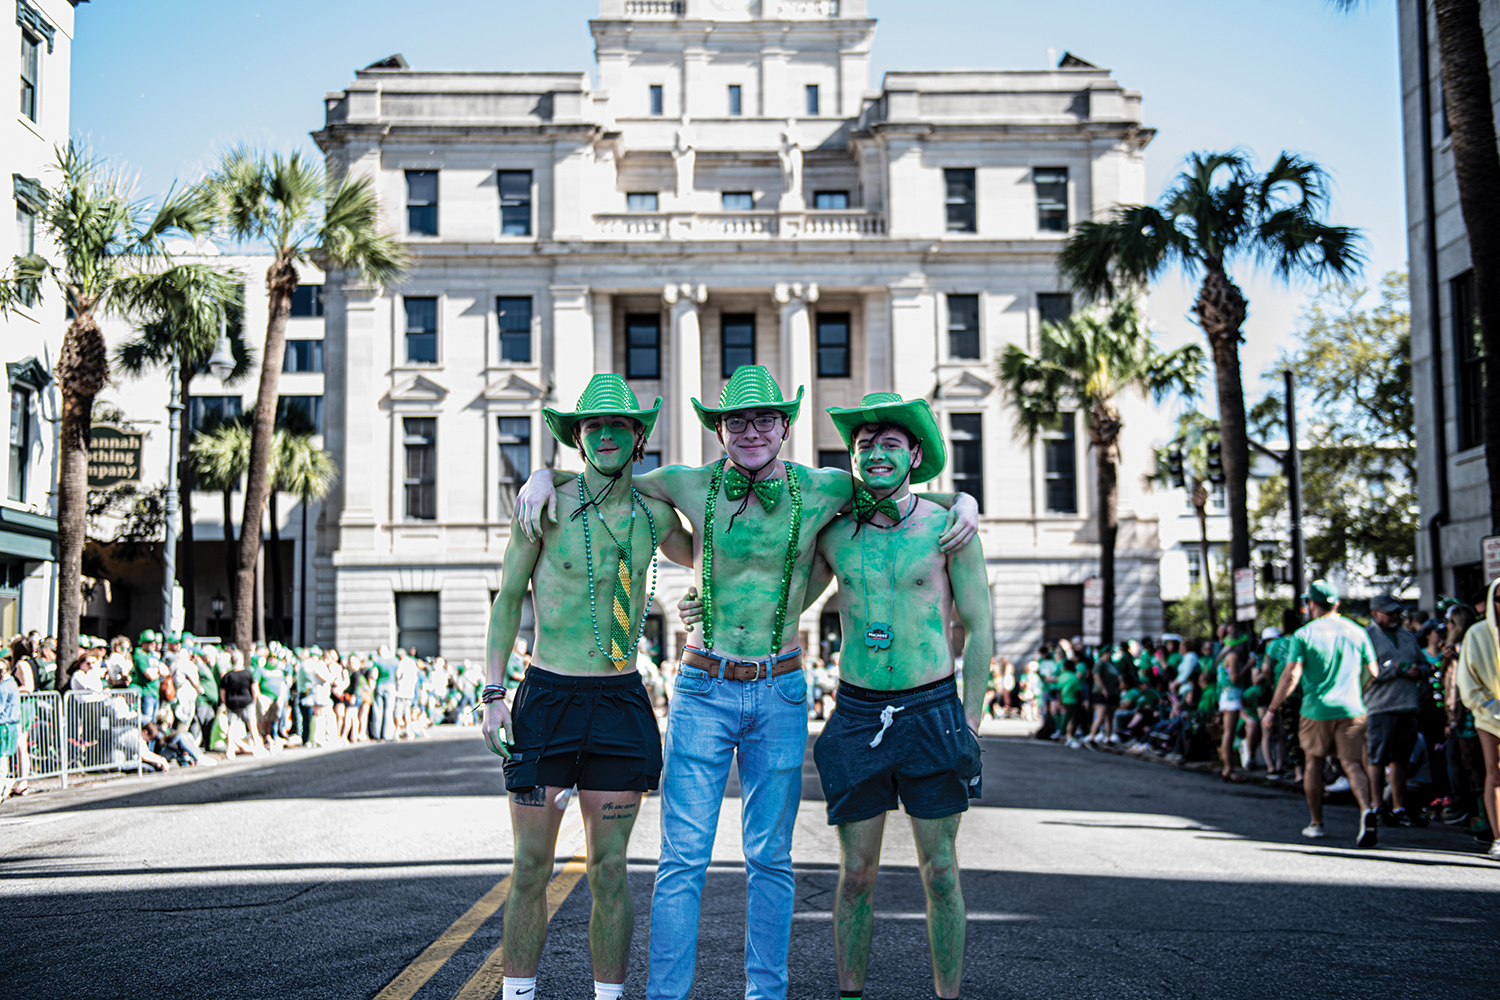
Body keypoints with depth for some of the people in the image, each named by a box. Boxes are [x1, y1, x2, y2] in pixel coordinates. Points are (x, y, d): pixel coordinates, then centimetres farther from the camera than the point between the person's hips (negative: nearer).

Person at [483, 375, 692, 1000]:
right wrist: (494, 695, -3)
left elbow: (697, 557, 27)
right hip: (548, 698, -2)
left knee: (609, 869, 6)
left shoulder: (654, 514, 4)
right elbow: (507, 600, 3)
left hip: (622, 702, 2)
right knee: (531, 868, 2)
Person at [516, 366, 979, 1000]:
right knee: (682, 859, -3)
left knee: (771, 858, 9)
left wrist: (963, 503, -1)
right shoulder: (693, 486, -1)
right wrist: (543, 477, -4)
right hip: (703, 690, -1)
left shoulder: (822, 490, 0)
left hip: (779, 693, 1)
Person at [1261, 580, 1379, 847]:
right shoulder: (1357, 632, 6)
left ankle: (1316, 824, 22)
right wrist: (1362, 697, 25)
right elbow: (1373, 673, 8)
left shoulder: (1304, 634, -4)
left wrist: (1272, 708, -3)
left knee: (1314, 762, 16)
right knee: (1352, 764, -1)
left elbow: (1291, 675, -11)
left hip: (1316, 709, -1)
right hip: (1351, 710, 2)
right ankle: (1366, 809, -29)